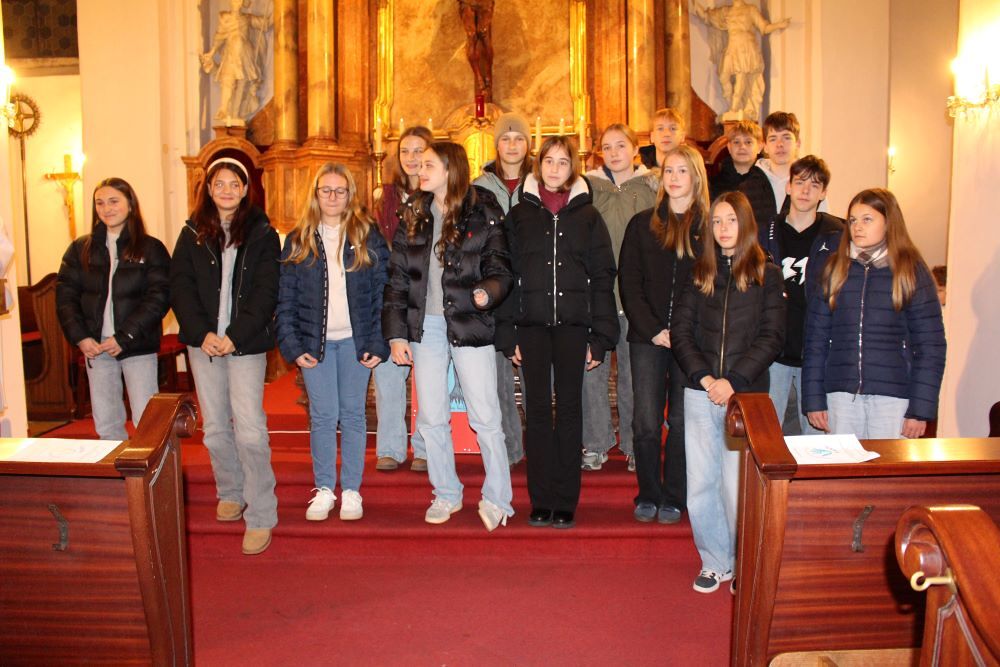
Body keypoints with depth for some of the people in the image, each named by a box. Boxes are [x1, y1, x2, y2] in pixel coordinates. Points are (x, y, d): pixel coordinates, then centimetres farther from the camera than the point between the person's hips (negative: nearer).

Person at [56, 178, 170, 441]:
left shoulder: (151, 249, 0)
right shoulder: (80, 249, 10)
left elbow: (159, 297, -8)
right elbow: (65, 294, 7)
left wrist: (124, 338, -15)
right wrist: (80, 337, -8)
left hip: (138, 347, -3)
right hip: (95, 347, 3)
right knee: (106, 425, 7)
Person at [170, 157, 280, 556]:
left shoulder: (261, 233, 2)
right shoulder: (192, 234, 10)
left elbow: (266, 291, -5)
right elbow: (180, 287, 3)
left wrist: (235, 335, -14)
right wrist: (202, 333, -10)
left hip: (246, 343, -3)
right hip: (203, 342, 4)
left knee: (250, 429, -10)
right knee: (215, 427, 11)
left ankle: (260, 516, -5)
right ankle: (231, 493, 30)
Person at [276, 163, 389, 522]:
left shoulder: (368, 236, 3)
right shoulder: (298, 240, 6)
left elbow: (382, 292, 0)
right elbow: (285, 298, 5)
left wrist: (378, 343, -6)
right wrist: (292, 345, -4)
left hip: (355, 340, -1)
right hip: (316, 341, 1)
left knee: (352, 414, 5)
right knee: (322, 415, 0)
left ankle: (351, 490, 15)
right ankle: (324, 489, 14)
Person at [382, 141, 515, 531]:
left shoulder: (482, 213, -2)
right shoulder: (413, 215, 8)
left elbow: (499, 268, -3)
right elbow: (397, 278, 8)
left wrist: (488, 292, -26)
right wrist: (396, 333, 2)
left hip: (469, 324, -4)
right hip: (425, 326, 4)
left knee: (485, 417, -2)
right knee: (431, 418, 10)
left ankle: (496, 499, 12)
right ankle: (446, 494, 25)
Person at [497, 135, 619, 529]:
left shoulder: (587, 215, 7)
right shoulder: (519, 214, 8)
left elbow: (603, 276, 4)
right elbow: (507, 274, 5)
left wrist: (600, 336, -4)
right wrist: (508, 333, -2)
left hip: (573, 325, 0)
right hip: (532, 325, 1)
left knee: (569, 410, 4)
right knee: (537, 410, 3)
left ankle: (566, 502, 10)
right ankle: (541, 500, 11)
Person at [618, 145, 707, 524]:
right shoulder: (642, 224, 8)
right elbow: (628, 282, 4)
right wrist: (653, 329, -7)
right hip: (647, 338, 1)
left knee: (682, 421, 5)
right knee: (647, 422, 1)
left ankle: (673, 498, 17)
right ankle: (648, 495, 15)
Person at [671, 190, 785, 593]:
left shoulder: (767, 275, 3)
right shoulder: (699, 273, 11)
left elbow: (771, 336, -4)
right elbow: (680, 330, 6)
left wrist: (733, 381, -12)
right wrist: (704, 377, -8)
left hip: (745, 394, -3)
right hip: (700, 394, 3)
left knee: (737, 486, -3)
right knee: (701, 485, 5)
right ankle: (715, 561, 21)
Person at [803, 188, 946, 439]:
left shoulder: (912, 271, 1)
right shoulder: (835, 269, 7)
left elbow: (930, 346, -1)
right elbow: (816, 337, 5)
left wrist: (921, 408, -7)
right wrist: (813, 398, -1)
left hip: (893, 395, -2)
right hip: (841, 393, 2)